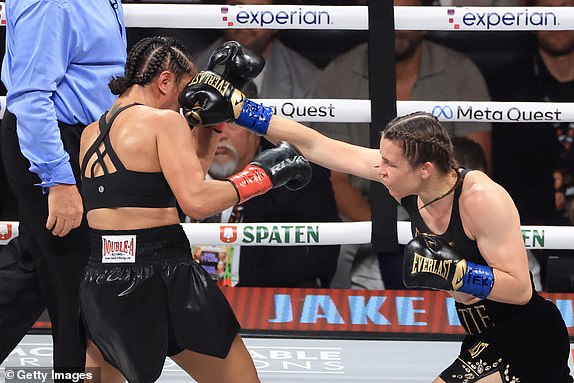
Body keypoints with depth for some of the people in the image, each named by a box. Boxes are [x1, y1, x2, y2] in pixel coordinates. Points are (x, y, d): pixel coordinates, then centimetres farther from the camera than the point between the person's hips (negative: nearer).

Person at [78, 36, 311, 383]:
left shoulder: (91, 133, 15)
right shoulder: (164, 121, -6)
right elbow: (197, 200, -18)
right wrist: (260, 175, -7)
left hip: (100, 278, 6)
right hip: (164, 276, -6)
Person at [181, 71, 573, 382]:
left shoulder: (482, 197, -27)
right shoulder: (402, 174, -7)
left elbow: (520, 288, -24)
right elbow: (315, 145, -3)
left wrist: (452, 271, -34)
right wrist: (235, 108, -4)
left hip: (528, 340, -8)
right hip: (485, 342, 8)